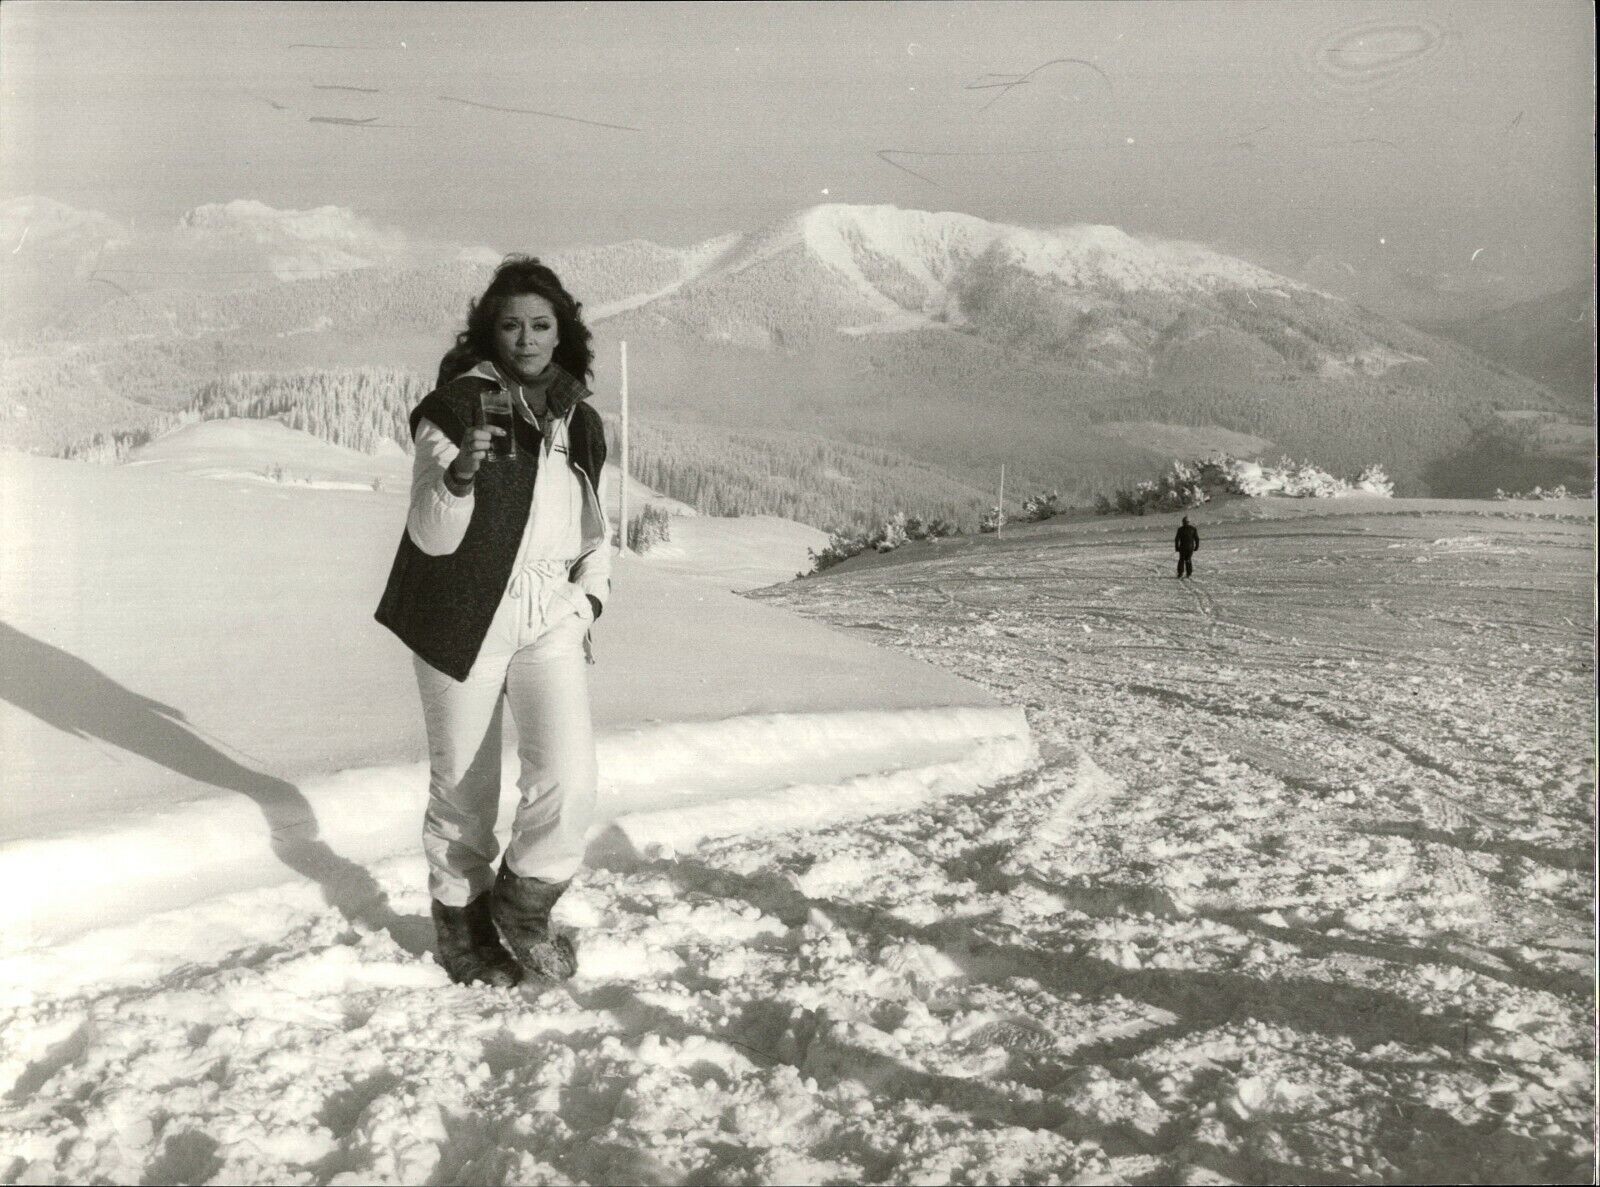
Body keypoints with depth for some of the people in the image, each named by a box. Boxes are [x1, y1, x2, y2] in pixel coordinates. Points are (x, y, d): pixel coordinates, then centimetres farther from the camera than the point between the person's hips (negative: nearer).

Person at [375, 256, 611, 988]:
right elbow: (431, 535, -13)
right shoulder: (454, 408, -8)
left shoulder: (579, 422, 9)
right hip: (464, 617, -3)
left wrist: (588, 599, 7)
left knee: (570, 781, -11)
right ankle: (461, 921, 33)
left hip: (550, 618, 4)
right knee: (463, 788, 9)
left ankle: (524, 900, 16)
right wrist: (460, 474, -31)